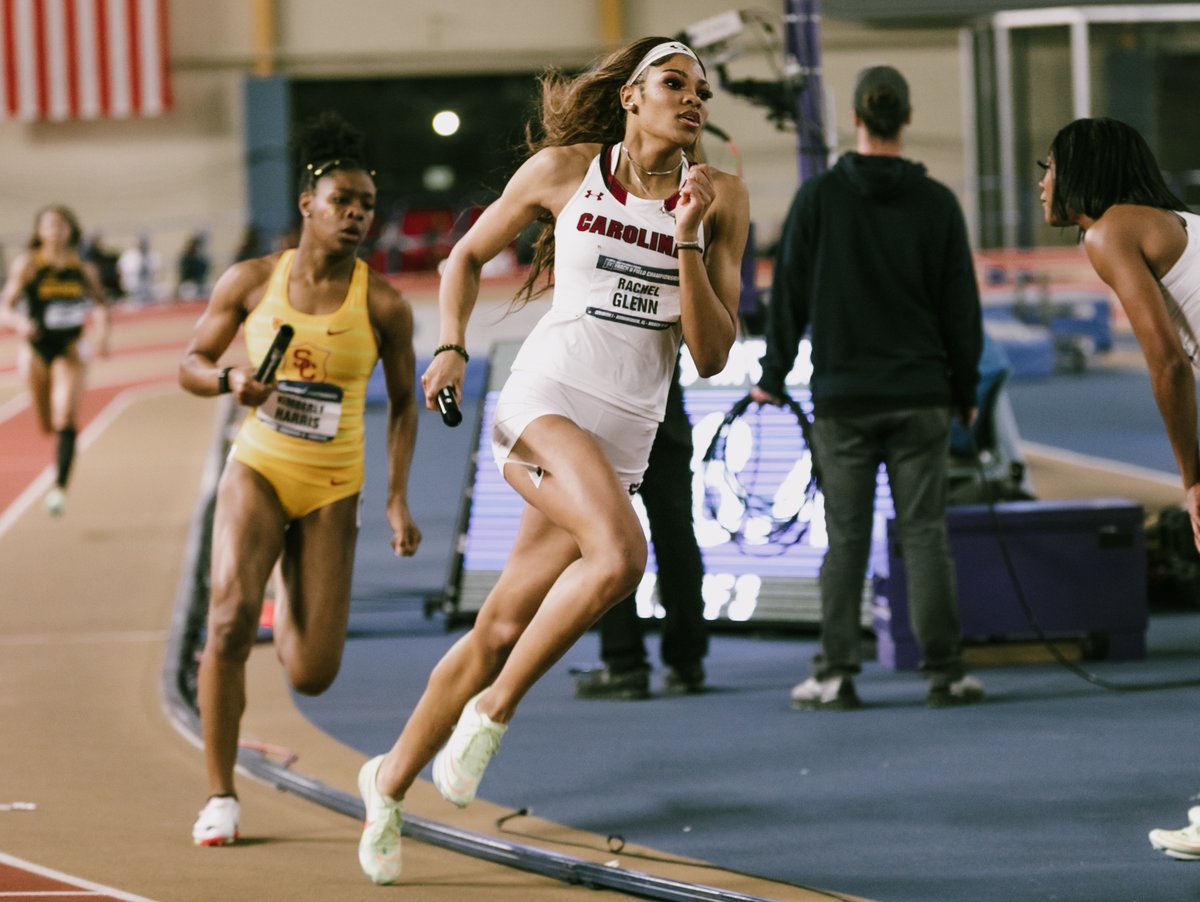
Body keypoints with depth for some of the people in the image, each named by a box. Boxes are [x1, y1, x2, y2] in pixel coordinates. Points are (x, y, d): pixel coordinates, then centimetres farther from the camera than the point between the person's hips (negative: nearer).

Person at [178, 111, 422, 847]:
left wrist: (399, 500, -4)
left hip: (332, 489, 0)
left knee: (313, 677, -4)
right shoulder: (251, 282, -3)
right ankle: (221, 796, -9)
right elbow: (191, 363, 6)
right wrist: (230, 382, -17)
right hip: (258, 470, 0)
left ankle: (289, 616, 38)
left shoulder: (383, 305, -6)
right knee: (231, 617, -24)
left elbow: (404, 403, 5)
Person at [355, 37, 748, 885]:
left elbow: (712, 354, -1)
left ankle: (391, 780, 24)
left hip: (625, 438, 3)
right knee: (620, 554, -31)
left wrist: (687, 242, -11)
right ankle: (492, 712, -13)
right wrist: (452, 347, 1)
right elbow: (469, 254, 16)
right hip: (546, 400, -3)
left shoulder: (720, 198, 3)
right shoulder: (562, 170, 1)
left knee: (501, 631, 5)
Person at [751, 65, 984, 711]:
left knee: (845, 539, 1)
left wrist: (773, 377, 11)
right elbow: (961, 306, 5)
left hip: (843, 397, -1)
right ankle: (943, 671, 0)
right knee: (925, 535, 1)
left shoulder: (819, 197, -2)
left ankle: (835, 674, -1)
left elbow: (790, 294, 1)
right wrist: (965, 391, 15)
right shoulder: (936, 203, 1)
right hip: (920, 396, 1)